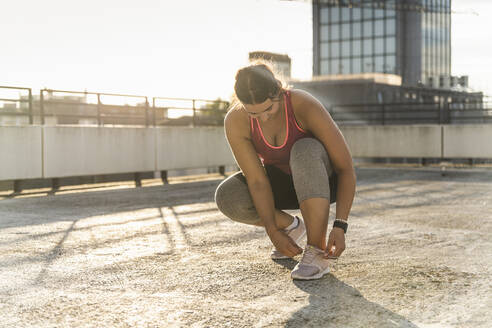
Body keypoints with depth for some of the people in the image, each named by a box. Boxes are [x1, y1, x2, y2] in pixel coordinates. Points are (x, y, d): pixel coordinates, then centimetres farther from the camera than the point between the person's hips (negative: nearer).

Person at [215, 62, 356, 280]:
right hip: (282, 182, 3)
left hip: (322, 179, -3)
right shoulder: (235, 122, -25)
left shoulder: (306, 106, -32)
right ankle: (290, 226, 3)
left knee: (305, 150, -38)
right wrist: (273, 232, -29)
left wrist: (340, 227, -34)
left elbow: (346, 168, -28)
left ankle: (317, 252, -28)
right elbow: (257, 181, -22)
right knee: (227, 197, -26)